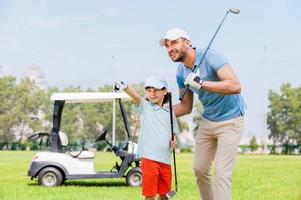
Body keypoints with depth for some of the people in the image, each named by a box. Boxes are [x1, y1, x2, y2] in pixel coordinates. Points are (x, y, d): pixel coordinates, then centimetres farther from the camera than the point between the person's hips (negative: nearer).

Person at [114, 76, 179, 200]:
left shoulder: (169, 113, 14)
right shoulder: (145, 107, 3)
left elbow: (174, 134, 21)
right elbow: (135, 96, -18)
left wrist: (174, 142, -3)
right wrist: (124, 87, -38)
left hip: (165, 159, 4)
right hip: (148, 157, -4)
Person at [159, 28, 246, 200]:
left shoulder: (210, 57, -22)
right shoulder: (181, 72, 0)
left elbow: (236, 86, -34)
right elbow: (186, 107, 10)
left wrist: (201, 83, -37)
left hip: (230, 121, -7)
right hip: (207, 121, 7)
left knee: (222, 173, -12)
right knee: (200, 169, 10)